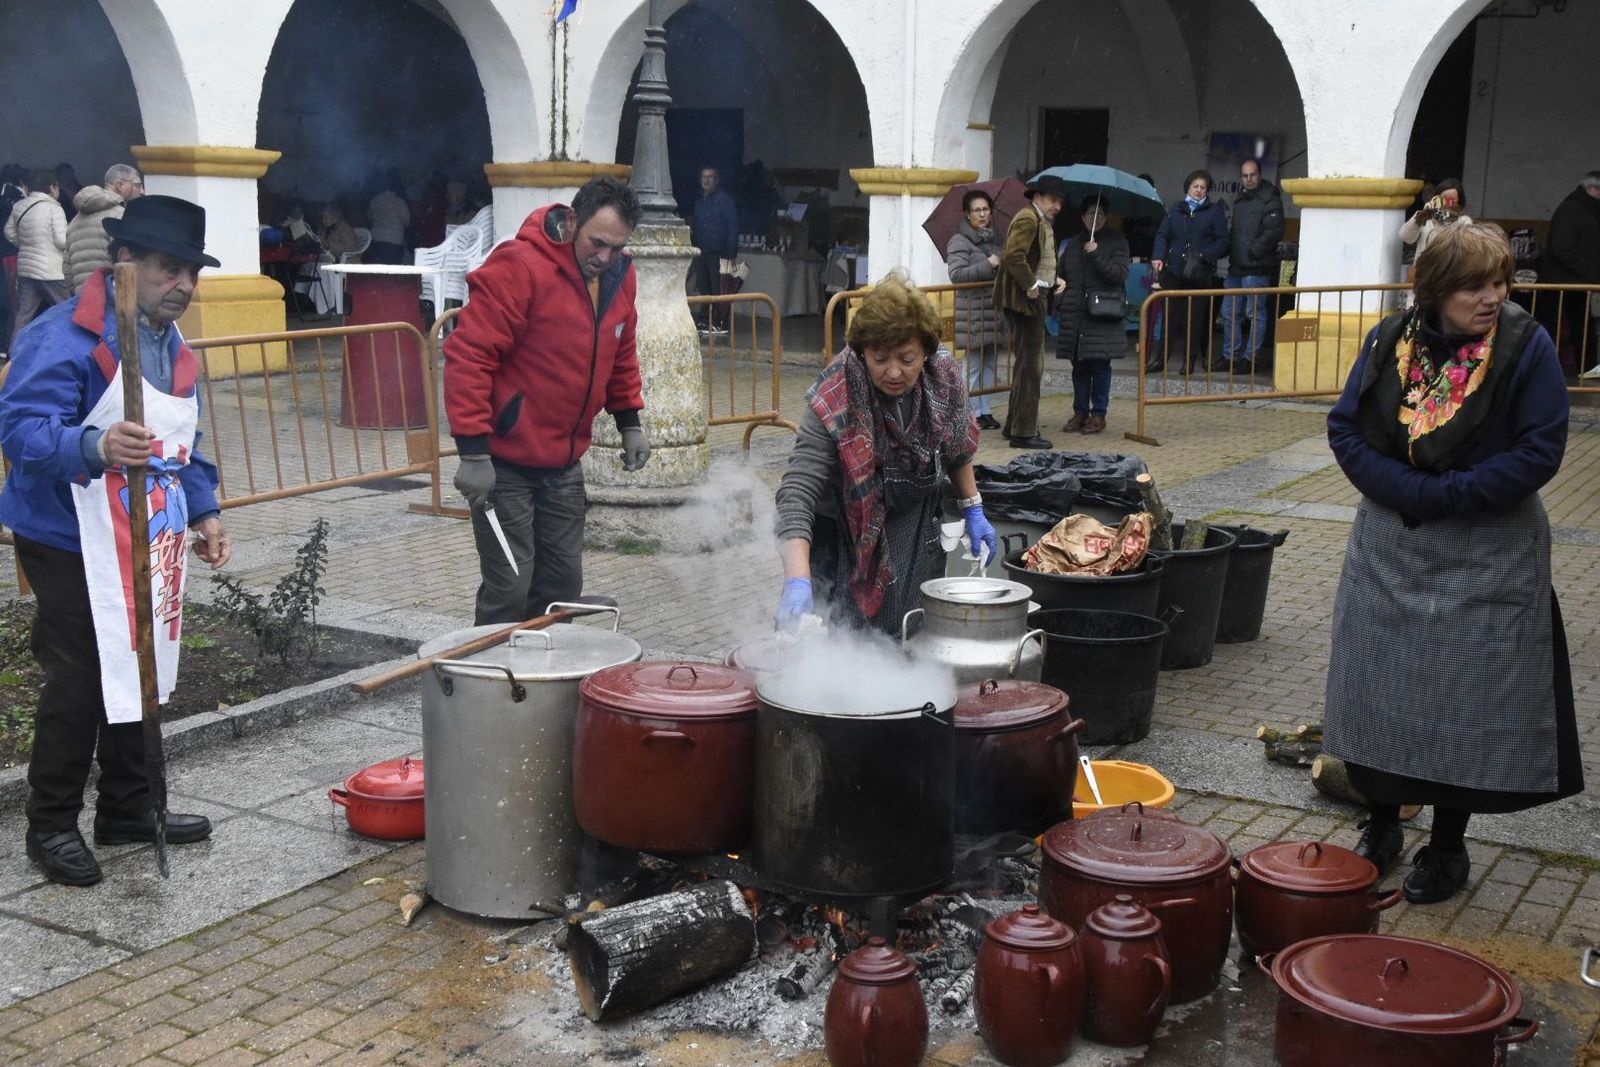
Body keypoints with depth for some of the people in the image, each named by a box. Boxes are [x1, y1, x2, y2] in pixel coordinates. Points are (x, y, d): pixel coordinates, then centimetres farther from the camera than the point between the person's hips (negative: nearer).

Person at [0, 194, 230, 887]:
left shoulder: (172, 343, 10)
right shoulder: (62, 337, -18)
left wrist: (202, 511, 12)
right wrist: (96, 448, -46)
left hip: (148, 543, 9)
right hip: (73, 545, -8)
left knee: (140, 676, 16)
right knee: (78, 685, -2)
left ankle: (127, 809, 30)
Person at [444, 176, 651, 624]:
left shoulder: (619, 276, 5)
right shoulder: (519, 268, -19)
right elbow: (469, 356, -21)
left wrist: (629, 421, 14)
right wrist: (473, 451, -23)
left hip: (564, 465, 7)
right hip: (504, 464, -7)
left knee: (562, 585, 12)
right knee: (509, 592, -3)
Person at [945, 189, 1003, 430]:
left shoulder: (995, 239, 16)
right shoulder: (959, 241, -7)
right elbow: (957, 273, -18)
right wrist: (988, 265, -19)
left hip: (993, 309, 7)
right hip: (972, 312, -7)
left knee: (990, 364, 9)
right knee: (974, 365, -2)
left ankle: (986, 412, 15)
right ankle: (975, 413, 3)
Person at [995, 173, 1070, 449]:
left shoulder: (1042, 222, 20)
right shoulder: (1027, 219, -13)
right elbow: (1013, 256, -26)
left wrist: (1055, 279, 12)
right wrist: (1032, 286, -22)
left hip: (1034, 302, 11)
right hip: (1025, 301, -11)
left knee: (1027, 364, 17)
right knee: (1029, 366, -8)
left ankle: (1014, 426, 27)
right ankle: (1023, 432, -4)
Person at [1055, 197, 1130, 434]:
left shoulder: (1117, 241, 1)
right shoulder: (1073, 244, 15)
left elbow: (1120, 274, -10)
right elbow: (1063, 274, 23)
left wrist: (1096, 254, -18)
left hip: (1102, 316, -4)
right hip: (1075, 314, 4)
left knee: (1100, 365, -1)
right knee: (1079, 366, 8)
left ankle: (1099, 414, 6)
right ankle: (1080, 412, 16)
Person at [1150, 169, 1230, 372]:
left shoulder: (1215, 211, 5)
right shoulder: (1175, 210, 14)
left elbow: (1222, 241, 0)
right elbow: (1162, 235, 11)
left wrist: (1205, 256, -15)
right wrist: (1158, 257, -6)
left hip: (1201, 274, -2)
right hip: (1174, 271, 2)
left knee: (1195, 317, 1)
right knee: (1170, 315, 1)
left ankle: (1190, 360, 9)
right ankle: (1160, 358, 6)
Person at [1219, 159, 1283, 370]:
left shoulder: (1270, 201, -7)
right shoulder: (1239, 200, 19)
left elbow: (1274, 232, -17)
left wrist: (1253, 252, -18)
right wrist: (1229, 251, 11)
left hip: (1257, 268, -8)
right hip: (1236, 266, 8)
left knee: (1256, 313, -3)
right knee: (1230, 313, 10)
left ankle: (1250, 358, 1)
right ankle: (1230, 357, 18)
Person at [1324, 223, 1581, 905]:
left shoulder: (1526, 347, -10)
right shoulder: (1390, 341, -2)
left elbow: (1539, 451, -14)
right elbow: (1346, 428, -1)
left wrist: (1444, 495, -18)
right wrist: (1403, 490, -16)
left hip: (1486, 560, -3)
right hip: (1389, 550, 3)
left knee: (1469, 701, 4)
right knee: (1378, 690, 9)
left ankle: (1447, 848, 21)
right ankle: (1381, 828, 27)